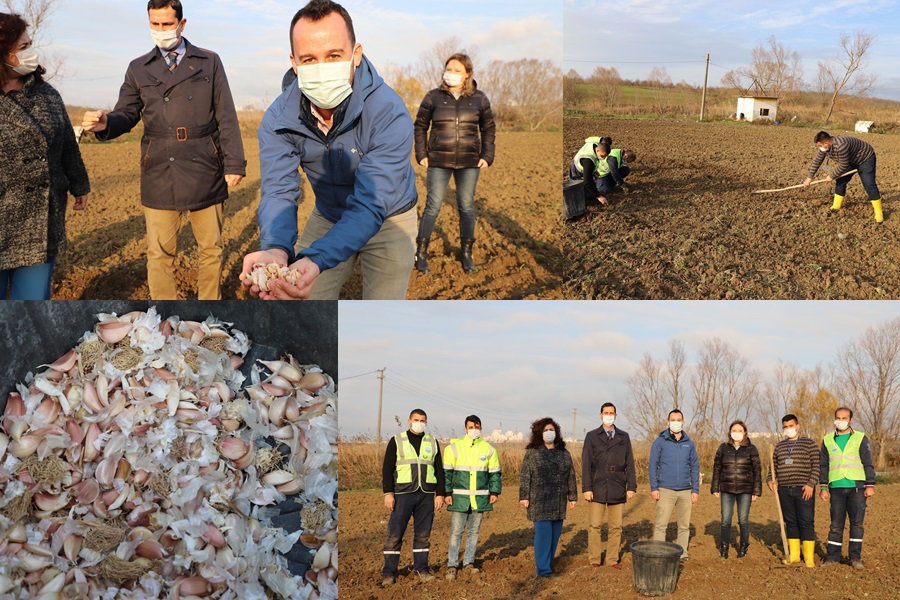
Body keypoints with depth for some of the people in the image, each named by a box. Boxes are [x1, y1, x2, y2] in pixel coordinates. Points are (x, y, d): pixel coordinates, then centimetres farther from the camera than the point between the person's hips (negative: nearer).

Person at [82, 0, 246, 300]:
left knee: (211, 249, 8)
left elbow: (226, 116, 5)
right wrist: (105, 123, -15)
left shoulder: (209, 62, 9)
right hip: (159, 175, 0)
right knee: (159, 254, -1)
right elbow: (127, 114, 9)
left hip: (204, 173, 0)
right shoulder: (139, 69, 11)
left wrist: (234, 163, -1)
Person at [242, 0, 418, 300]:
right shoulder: (278, 118, -19)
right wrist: (276, 250, -51)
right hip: (328, 217, 3)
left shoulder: (390, 114, -33)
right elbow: (278, 193, -26)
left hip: (387, 219, -3)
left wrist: (316, 260, -57)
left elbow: (369, 206, -38)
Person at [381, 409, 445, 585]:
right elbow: (387, 469, 0)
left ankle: (421, 569, 16)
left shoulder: (432, 443, 11)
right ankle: (389, 573, 1)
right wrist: (388, 493, -9)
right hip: (403, 494, -2)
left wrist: (440, 494, 4)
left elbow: (439, 470, 12)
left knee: (423, 534, 6)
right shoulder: (396, 441, 3)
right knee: (395, 535, -4)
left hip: (426, 495, 3)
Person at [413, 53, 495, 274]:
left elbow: (489, 128, 11)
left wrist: (487, 156, 3)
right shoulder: (433, 97, 0)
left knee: (467, 207, 8)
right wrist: (421, 155, 0)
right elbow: (420, 125, 8)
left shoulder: (479, 99, 3)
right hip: (439, 162, -1)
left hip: (469, 163, 1)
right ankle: (421, 253, 7)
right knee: (433, 206, -2)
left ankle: (467, 254, 18)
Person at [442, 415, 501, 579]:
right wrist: (447, 493, -6)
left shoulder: (489, 449, 5)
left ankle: (468, 563, 20)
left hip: (480, 498, 3)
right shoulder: (454, 447, -2)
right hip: (459, 497, -3)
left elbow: (495, 473, 11)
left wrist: (494, 492, 2)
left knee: (474, 531, 9)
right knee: (456, 531, -3)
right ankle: (452, 565, 5)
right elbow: (446, 472, 0)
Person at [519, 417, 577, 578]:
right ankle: (542, 569, -2)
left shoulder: (564, 453, 10)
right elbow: (525, 476, -2)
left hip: (558, 503, 4)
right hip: (540, 502, -4)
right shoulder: (532, 453, 0)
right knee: (543, 533, -7)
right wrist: (524, 496, -8)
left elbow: (571, 476, 12)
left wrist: (572, 496, 9)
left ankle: (547, 562, 18)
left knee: (555, 534, 6)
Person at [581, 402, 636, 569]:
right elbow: (586, 463, -1)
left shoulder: (624, 437, 10)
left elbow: (629, 463, 8)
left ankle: (612, 559, 13)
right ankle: (594, 560, 8)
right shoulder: (592, 436, 3)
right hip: (598, 488, -2)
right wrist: (586, 488, -8)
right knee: (595, 526, -1)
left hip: (617, 488, 2)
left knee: (616, 527, 5)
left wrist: (632, 486, 0)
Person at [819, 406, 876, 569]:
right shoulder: (827, 440, 11)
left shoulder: (860, 438, 5)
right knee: (836, 524, 3)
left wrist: (870, 485, -3)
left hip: (856, 487, -1)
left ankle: (855, 557, 5)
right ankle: (833, 557, 10)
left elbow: (868, 463, 4)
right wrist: (823, 487, 7)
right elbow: (823, 465, 13)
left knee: (857, 522, -2)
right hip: (836, 488, 2)